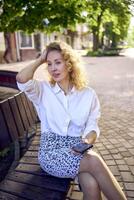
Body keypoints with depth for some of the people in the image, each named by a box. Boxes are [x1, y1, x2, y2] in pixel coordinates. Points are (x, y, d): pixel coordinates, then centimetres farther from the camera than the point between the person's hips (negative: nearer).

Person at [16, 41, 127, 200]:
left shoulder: (88, 94, 4)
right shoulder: (43, 90, 1)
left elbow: (92, 127, 4)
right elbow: (21, 79, -20)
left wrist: (87, 141, -20)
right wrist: (41, 59, -3)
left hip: (77, 150, 2)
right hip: (50, 151, -1)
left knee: (91, 185, -30)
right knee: (94, 161, -27)